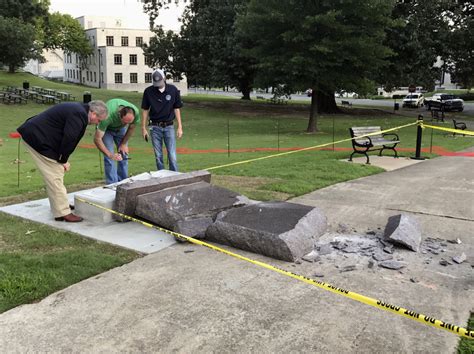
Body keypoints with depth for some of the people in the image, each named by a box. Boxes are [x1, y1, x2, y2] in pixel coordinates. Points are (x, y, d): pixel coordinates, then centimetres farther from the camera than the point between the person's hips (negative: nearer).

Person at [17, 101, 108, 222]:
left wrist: (63, 159, 9)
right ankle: (63, 213, -4)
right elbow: (68, 139, -24)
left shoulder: (78, 109, 13)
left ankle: (60, 203, 32)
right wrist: (63, 160, -10)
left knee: (57, 172, 19)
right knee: (55, 176, -8)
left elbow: (69, 138, 15)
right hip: (38, 137, -11)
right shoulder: (79, 115, -20)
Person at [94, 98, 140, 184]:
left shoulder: (136, 112, -33)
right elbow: (97, 139, -37)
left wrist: (124, 144, -5)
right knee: (109, 158, -15)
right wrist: (110, 155, -44)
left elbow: (131, 128, -8)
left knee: (124, 154, 1)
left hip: (121, 129, 4)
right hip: (106, 129, -3)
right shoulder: (108, 115, -44)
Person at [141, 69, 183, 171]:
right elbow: (145, 110, 4)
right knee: (158, 156, 6)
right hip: (155, 127, 1)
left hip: (169, 126, -1)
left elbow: (176, 109, 2)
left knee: (172, 156, -6)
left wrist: (180, 127, -1)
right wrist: (143, 128, 3)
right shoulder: (148, 91, -3)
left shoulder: (173, 90, -4)